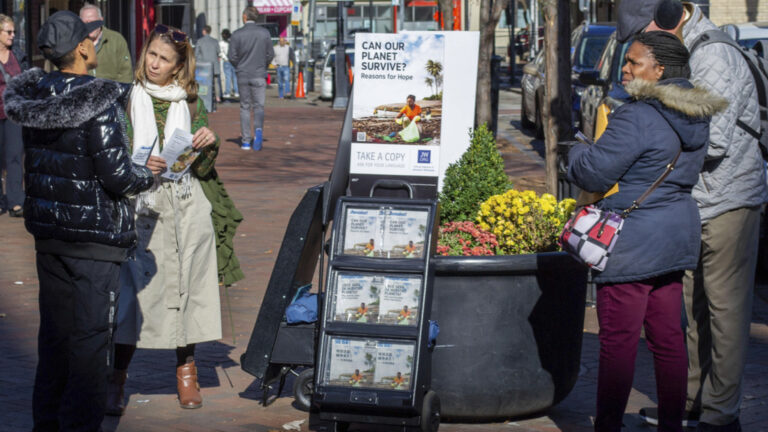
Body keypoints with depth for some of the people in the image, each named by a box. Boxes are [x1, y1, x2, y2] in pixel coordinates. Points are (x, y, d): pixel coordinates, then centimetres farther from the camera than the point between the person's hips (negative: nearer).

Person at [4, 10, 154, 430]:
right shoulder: (99, 103, -20)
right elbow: (117, 174, -21)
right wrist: (147, 175, 0)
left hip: (47, 230, 7)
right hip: (94, 234, -7)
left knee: (54, 329, 18)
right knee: (91, 334, 3)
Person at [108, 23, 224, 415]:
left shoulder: (190, 104, 9)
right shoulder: (127, 100, 4)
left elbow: (202, 169, 10)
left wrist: (208, 146, -10)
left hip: (186, 208, 2)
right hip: (141, 207, -2)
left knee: (186, 285, 5)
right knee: (134, 289, -6)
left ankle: (186, 372, 21)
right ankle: (116, 380, 0)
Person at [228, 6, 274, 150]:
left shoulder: (237, 34, -6)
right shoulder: (264, 33, -2)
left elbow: (232, 56, -6)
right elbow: (270, 54, 1)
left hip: (242, 75, 0)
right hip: (259, 75, 0)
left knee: (245, 107, 9)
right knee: (259, 106, 5)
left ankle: (246, 141, 8)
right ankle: (258, 129, -24)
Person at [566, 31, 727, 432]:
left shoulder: (637, 118, -19)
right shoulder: (696, 117, 9)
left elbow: (593, 172, -16)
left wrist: (578, 151, 4)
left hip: (632, 244, -9)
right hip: (677, 234, 9)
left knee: (618, 341, -1)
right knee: (668, 337, 13)